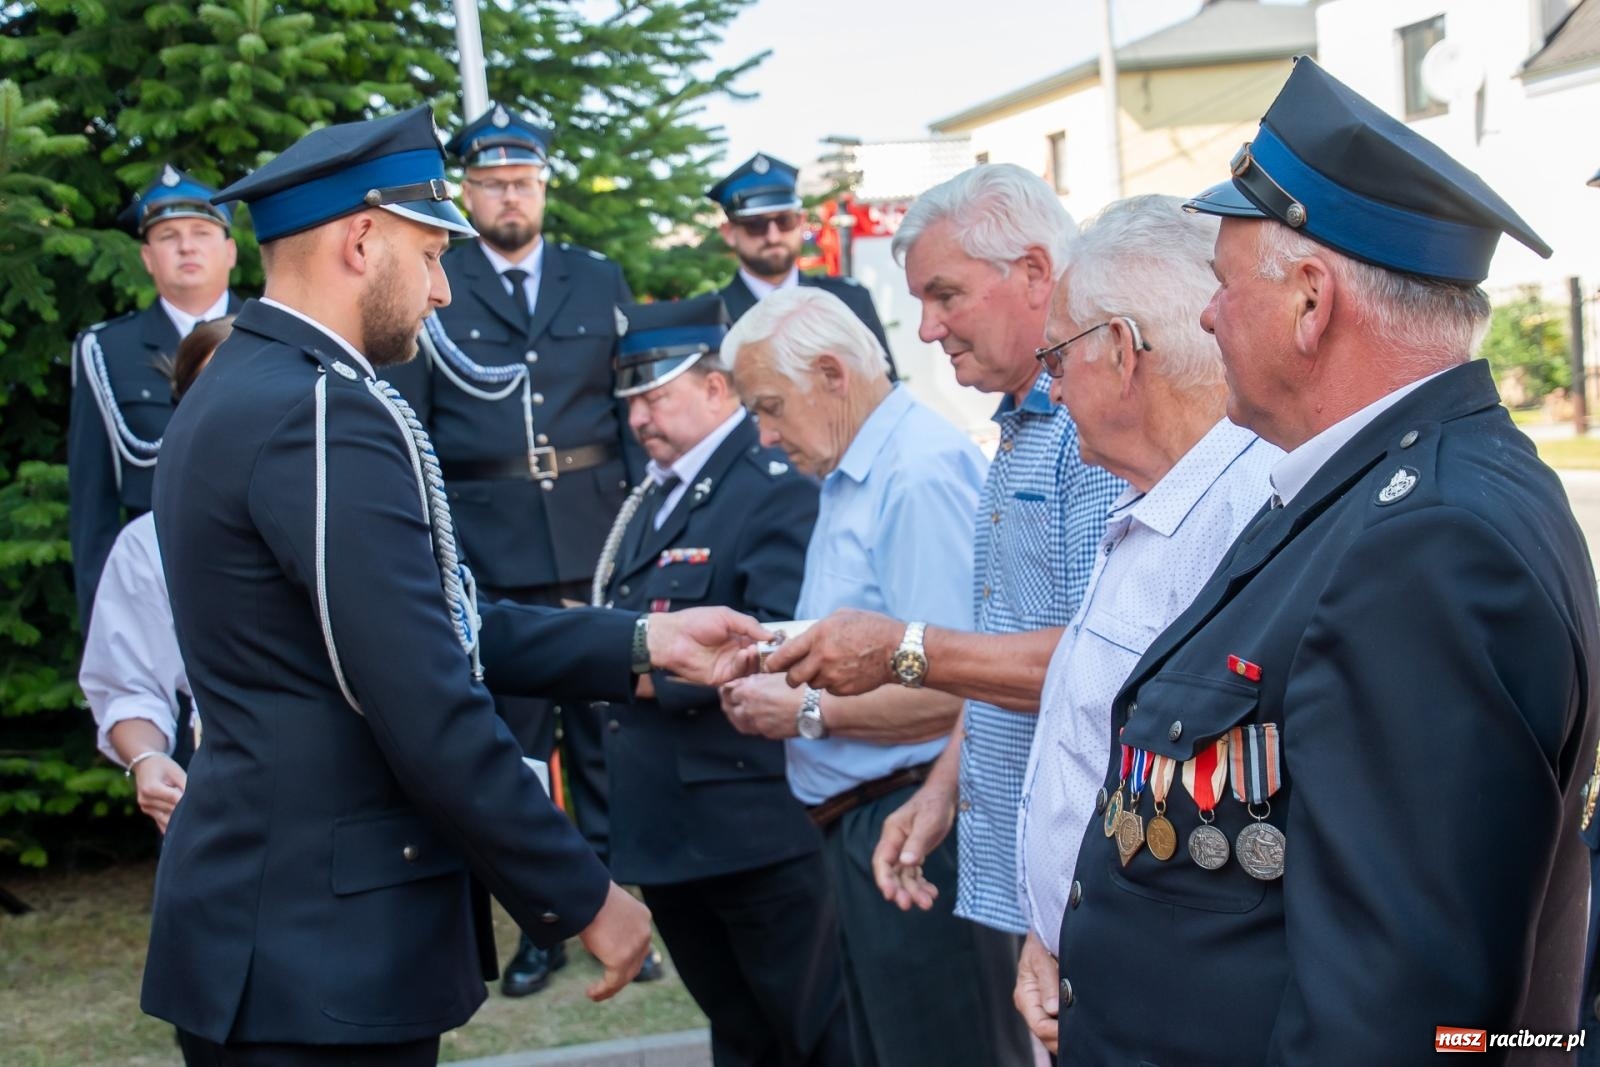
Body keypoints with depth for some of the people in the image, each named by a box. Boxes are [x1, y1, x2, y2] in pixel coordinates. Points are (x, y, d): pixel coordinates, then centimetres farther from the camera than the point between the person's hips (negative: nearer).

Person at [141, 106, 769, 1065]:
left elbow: (438, 631, 11)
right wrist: (584, 898, -12)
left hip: (263, 925, 10)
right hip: (320, 954, -10)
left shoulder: (238, 394, 12)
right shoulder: (327, 415, -20)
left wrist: (644, 643, 9)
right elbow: (432, 718, -22)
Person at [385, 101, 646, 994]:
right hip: (491, 547, -1)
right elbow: (408, 427, 4)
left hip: (597, 534, 1)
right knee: (514, 737, 7)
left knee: (605, 729, 6)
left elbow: (635, 403, 10)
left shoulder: (599, 278, 10)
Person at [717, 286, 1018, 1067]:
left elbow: (952, 692, -24)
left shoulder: (922, 473, -17)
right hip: (859, 826, 10)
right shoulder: (849, 478, 14)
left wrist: (808, 711, -13)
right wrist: (778, 684, 6)